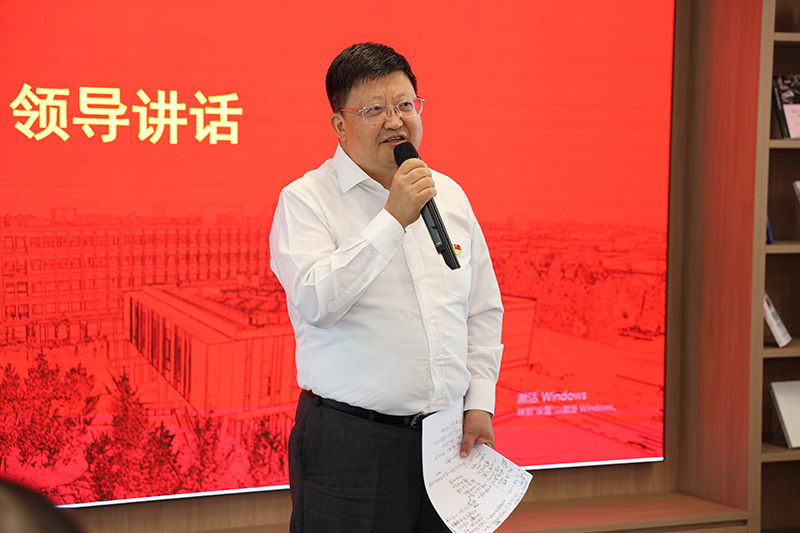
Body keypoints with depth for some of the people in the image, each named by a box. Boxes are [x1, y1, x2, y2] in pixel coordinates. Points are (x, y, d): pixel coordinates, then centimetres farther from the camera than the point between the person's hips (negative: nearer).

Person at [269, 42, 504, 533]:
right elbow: (316, 302, -20)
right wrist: (393, 218, -19)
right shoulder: (306, 200, -4)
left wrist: (480, 404, 7)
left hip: (449, 437, 5)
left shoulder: (449, 194, 13)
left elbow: (484, 311, 17)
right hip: (350, 444, -4)